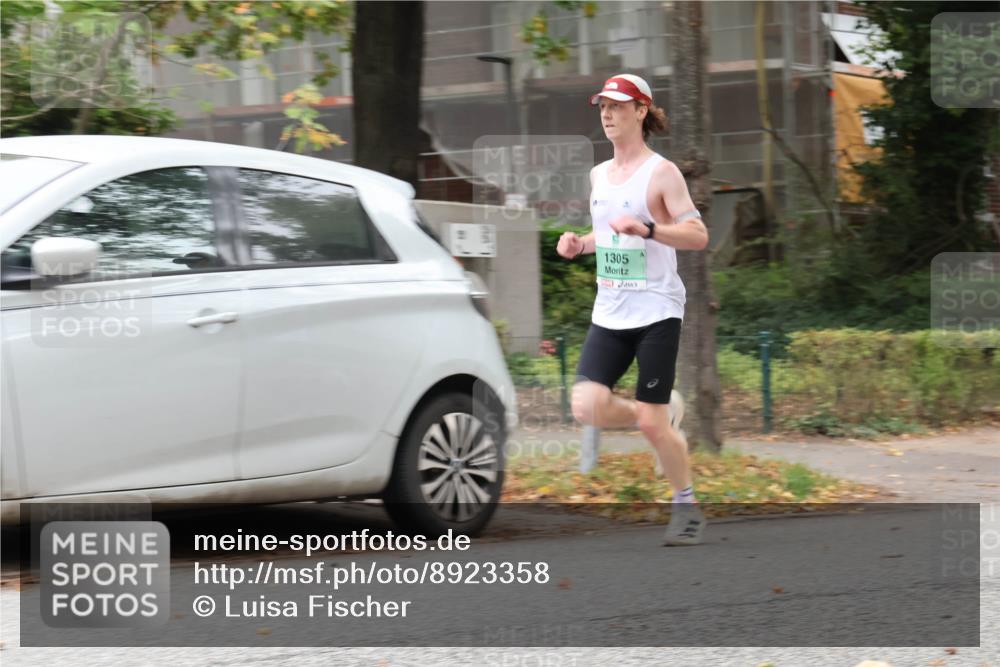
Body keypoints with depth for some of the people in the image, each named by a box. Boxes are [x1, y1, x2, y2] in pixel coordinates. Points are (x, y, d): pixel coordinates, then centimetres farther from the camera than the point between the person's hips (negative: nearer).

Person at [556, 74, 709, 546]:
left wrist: (647, 229, -26)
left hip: (656, 311, -6)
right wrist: (580, 244, 7)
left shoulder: (661, 172, -7)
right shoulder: (599, 175, 14)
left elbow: (698, 235, -12)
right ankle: (662, 424, 18)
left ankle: (686, 507, 14)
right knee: (587, 407, -10)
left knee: (653, 422, -6)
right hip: (609, 312, 6)